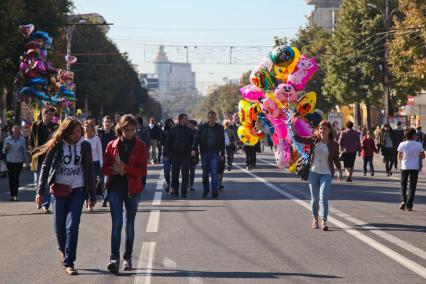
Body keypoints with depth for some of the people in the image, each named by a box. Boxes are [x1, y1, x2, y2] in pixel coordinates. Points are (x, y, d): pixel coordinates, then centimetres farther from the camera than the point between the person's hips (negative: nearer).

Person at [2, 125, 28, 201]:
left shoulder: (22, 140, 1)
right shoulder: (7, 139, 2)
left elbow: (24, 151, 5)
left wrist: (26, 160, 5)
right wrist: (6, 148, -16)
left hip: (19, 161, -1)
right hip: (10, 161, 1)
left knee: (16, 177, -3)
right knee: (11, 177, 1)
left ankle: (15, 195, 1)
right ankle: (12, 195, 6)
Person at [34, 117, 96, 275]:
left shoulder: (85, 146, 1)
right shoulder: (57, 145, -4)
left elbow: (90, 170, 6)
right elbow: (45, 167, 0)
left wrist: (92, 196, 6)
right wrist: (40, 191, -6)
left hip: (77, 190, 0)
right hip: (59, 189, 0)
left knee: (72, 226, -10)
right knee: (59, 225, 7)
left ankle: (69, 262, -7)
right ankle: (63, 250, 36)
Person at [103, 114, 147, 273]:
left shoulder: (141, 146, 1)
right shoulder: (112, 145, 5)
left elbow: (142, 171, -6)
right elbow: (105, 169, 5)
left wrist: (126, 168, -20)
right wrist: (115, 170, -17)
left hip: (132, 189, 0)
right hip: (115, 188, 0)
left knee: (129, 225, 9)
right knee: (117, 224, -11)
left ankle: (127, 258, 21)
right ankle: (114, 259, -18)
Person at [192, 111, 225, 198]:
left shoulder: (219, 128, 6)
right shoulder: (202, 127, 4)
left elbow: (222, 142, 10)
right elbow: (197, 138, 0)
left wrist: (222, 154, 7)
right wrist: (194, 149, -15)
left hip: (215, 153, -1)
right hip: (204, 153, 1)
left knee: (214, 173, -10)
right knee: (205, 173, 9)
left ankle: (214, 192, -10)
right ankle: (206, 190, 23)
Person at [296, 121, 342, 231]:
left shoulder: (334, 144, 0)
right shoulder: (314, 140, 1)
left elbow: (336, 159, 10)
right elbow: (299, 139, 0)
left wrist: (339, 170, 2)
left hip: (326, 174, -2)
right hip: (313, 172, 2)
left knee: (323, 197, -15)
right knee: (314, 198, 9)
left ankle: (323, 222, -18)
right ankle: (315, 219, 27)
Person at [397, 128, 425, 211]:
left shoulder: (402, 144, -7)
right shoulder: (419, 145, -7)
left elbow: (399, 157, -1)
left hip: (404, 167, 1)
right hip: (415, 167, 0)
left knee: (403, 185, 17)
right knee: (412, 186, 7)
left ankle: (403, 200, -2)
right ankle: (409, 205, 2)